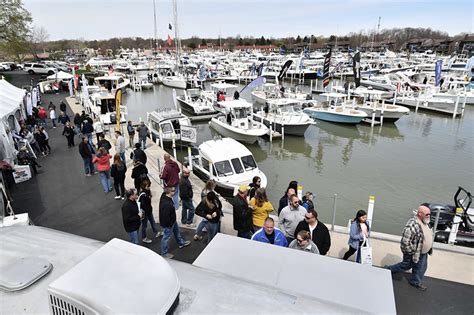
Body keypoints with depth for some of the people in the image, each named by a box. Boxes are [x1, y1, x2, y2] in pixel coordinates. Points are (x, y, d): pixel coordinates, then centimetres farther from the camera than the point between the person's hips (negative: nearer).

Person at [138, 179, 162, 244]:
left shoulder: (148, 192, -1)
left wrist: (150, 207, 9)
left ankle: (156, 233, 42)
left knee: (153, 222, 24)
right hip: (145, 212, -9)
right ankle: (144, 238, 25)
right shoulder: (142, 195, -28)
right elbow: (142, 205, -26)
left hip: (149, 211, 9)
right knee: (144, 225, 8)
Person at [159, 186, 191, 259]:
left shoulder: (164, 196, -12)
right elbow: (165, 216, -34)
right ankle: (164, 253, 31)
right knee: (166, 237, 10)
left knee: (176, 230, 29)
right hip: (168, 223, -10)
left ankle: (181, 243, 54)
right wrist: (170, 224, -19)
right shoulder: (166, 204, -40)